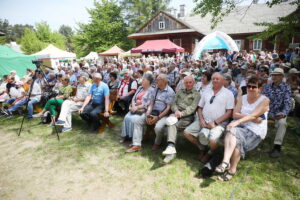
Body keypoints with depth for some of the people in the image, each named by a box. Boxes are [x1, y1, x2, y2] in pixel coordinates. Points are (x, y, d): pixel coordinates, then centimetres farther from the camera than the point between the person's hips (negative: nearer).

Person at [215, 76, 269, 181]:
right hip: (239, 127, 3)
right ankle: (226, 162, -40)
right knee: (231, 132, -31)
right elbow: (235, 114, 3)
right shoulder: (242, 98, 15)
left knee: (233, 132, -30)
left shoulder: (264, 100, 1)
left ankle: (232, 170, -25)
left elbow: (253, 115, -15)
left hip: (255, 131, -3)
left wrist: (238, 121, -29)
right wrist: (252, 118, -11)